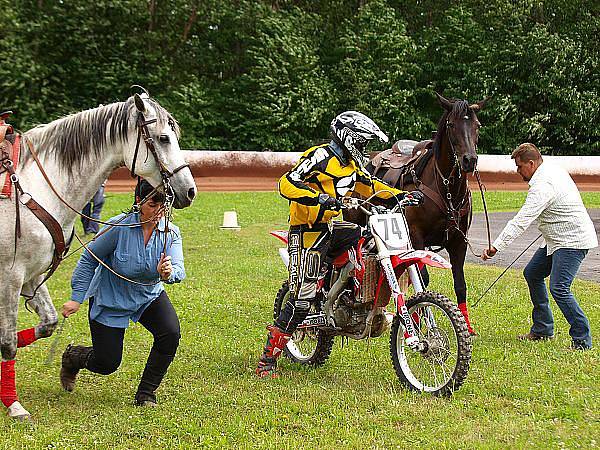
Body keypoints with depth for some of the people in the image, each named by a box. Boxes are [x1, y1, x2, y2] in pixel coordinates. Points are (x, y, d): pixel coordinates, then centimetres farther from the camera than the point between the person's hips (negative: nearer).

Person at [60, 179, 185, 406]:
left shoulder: (171, 233, -14)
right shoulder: (119, 227, -23)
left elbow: (179, 269, -26)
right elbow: (88, 260, -13)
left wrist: (169, 272, -51)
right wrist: (76, 298, -13)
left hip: (149, 296, 3)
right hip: (110, 301, -3)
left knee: (170, 333, -24)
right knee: (107, 364, 0)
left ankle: (146, 393, -4)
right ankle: (72, 357, 37)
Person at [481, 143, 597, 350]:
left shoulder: (543, 186, -24)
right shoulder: (553, 169, 7)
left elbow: (521, 221, -30)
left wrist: (496, 246, -32)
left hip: (572, 241, -12)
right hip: (559, 239, 12)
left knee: (559, 288, -19)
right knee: (532, 273, 16)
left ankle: (582, 340, -12)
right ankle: (542, 329, 23)